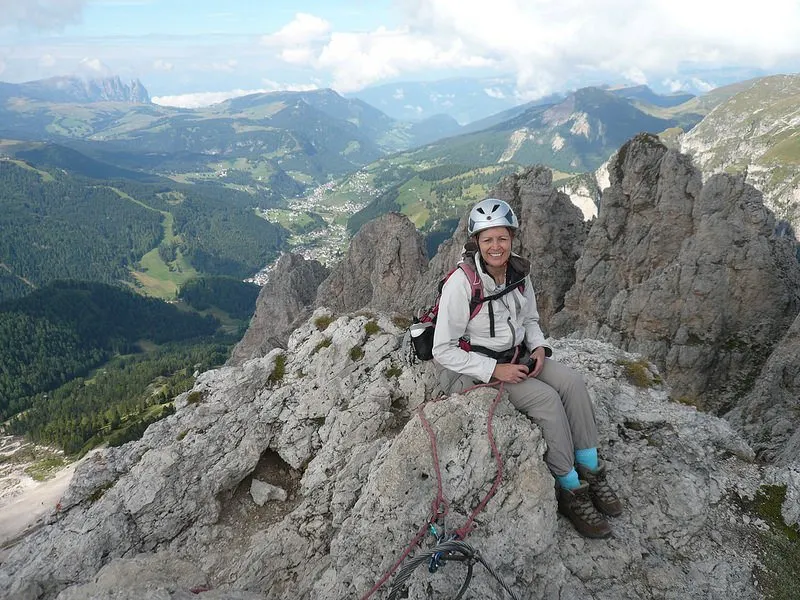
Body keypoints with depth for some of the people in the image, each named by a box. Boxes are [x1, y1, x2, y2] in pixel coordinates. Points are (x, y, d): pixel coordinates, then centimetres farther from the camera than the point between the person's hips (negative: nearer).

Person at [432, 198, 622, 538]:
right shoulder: (461, 283, -22)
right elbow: (443, 350, -20)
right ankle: (571, 493, -9)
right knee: (546, 398, -24)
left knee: (572, 383, -15)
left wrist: (538, 348, -6)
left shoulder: (519, 273, -3)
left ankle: (590, 473, -2)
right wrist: (494, 370, -23)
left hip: (516, 357, 6)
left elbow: (530, 320, 15)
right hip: (474, 369, -6)